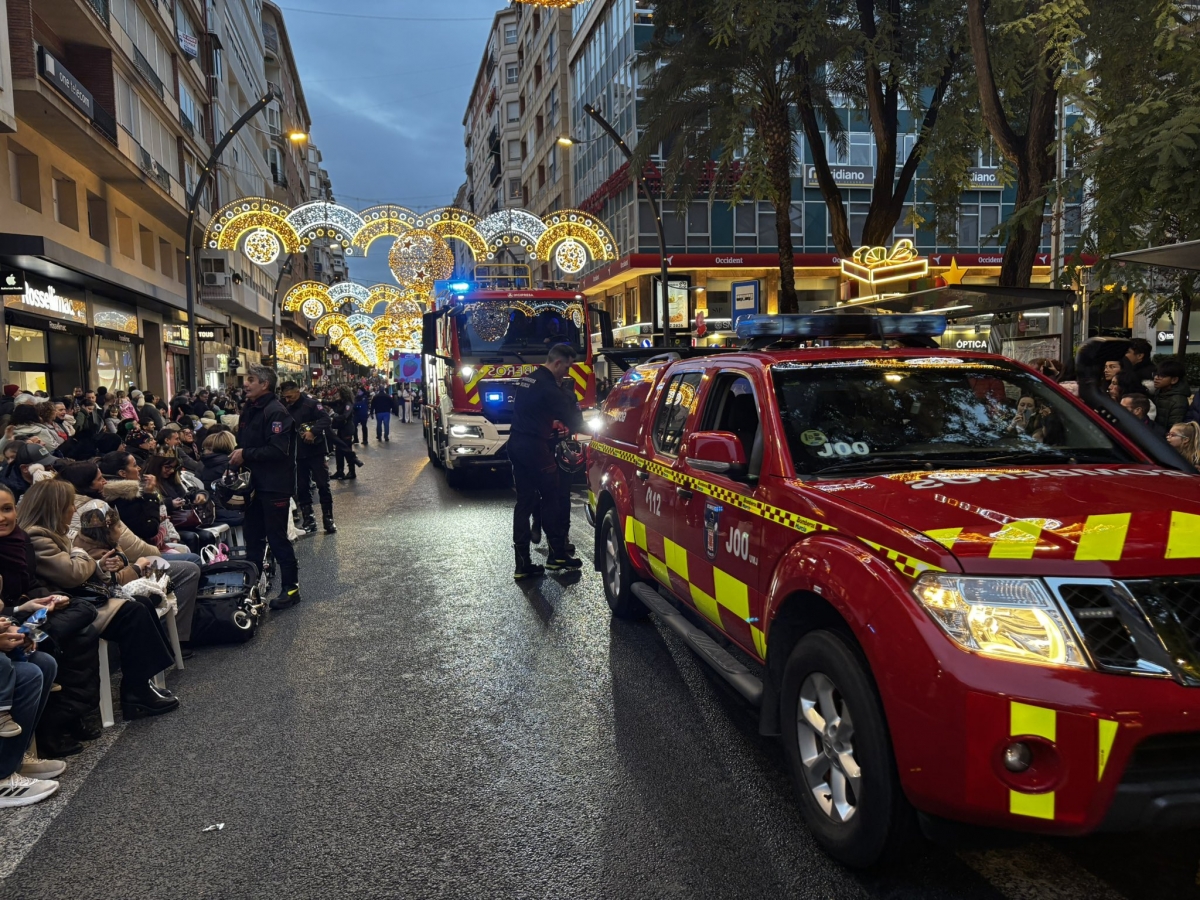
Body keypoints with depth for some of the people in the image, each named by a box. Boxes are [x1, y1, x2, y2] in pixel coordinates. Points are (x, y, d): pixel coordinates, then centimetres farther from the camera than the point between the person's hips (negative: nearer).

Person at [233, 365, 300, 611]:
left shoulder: (275, 412, -17)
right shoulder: (249, 409, 12)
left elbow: (277, 450, -26)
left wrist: (245, 454, -19)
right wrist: (237, 457, 2)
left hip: (275, 486, -9)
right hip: (255, 484, 9)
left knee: (277, 537, -2)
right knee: (253, 537, 17)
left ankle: (291, 588, 8)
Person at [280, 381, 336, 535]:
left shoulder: (311, 404, -10)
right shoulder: (286, 408, 9)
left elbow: (326, 420, -19)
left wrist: (313, 431, -32)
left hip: (316, 452, -6)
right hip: (298, 454, 6)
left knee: (323, 485, -1)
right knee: (302, 488, 8)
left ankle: (328, 519, 8)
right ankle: (308, 521, 16)